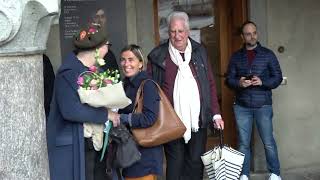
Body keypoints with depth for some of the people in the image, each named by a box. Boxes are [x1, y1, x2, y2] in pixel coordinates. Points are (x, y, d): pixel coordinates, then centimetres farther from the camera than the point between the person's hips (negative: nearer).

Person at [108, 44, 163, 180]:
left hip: (145, 152, -8)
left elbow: (149, 118, -25)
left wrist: (120, 118, -20)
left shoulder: (147, 85, -14)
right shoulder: (126, 85, 10)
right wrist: (111, 115, -2)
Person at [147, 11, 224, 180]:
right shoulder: (158, 56, 0)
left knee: (196, 165, 11)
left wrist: (216, 114, 5)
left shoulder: (199, 52, 8)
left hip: (198, 122, 2)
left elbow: (210, 84, 9)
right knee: (175, 166, 6)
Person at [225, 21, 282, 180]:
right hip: (241, 106, 2)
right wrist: (239, 83, -15)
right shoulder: (236, 56, 9)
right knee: (243, 143, 7)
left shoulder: (268, 54, 4)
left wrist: (262, 82, -15)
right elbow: (229, 79, 7)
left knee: (268, 142, 3)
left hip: (263, 105, -1)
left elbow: (278, 77, 3)